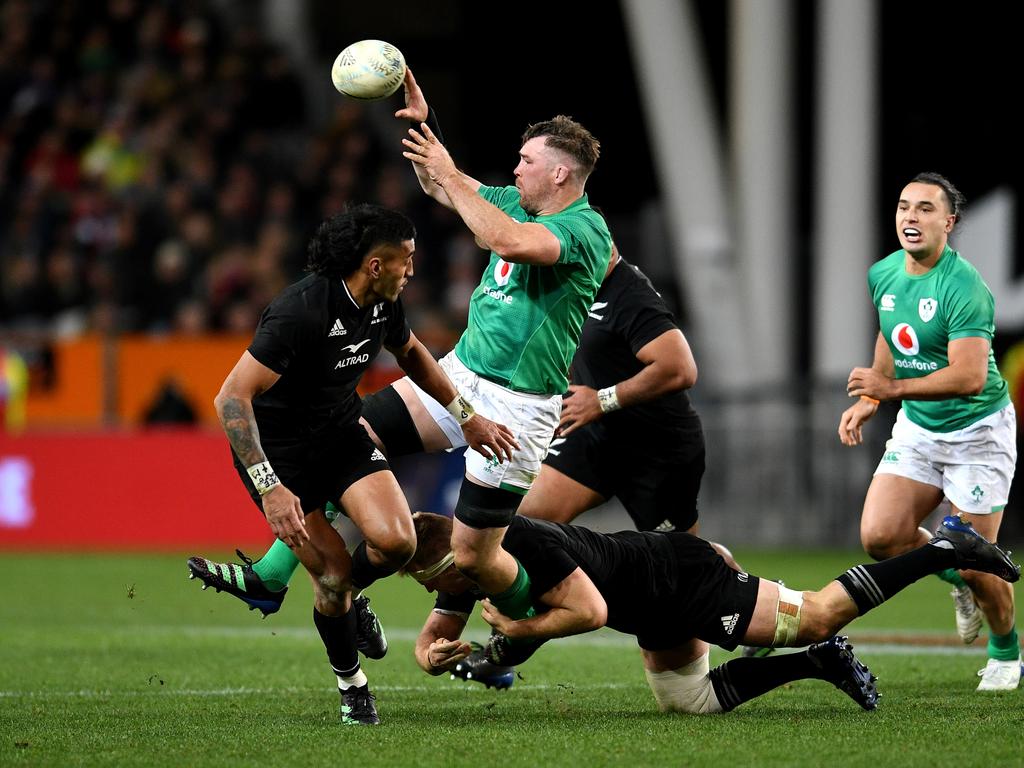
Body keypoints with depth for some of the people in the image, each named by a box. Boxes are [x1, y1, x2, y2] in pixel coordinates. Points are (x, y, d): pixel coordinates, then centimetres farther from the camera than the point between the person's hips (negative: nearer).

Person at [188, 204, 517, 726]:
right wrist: (270, 488, -37)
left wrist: (467, 418, 19)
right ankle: (350, 682, 16)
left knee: (395, 541, -17)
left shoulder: (384, 303, -6)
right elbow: (231, 399, -32)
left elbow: (411, 353, 19)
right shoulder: (300, 310, -30)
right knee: (334, 575, -12)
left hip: (342, 435, 6)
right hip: (277, 449, -6)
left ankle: (345, 595, 17)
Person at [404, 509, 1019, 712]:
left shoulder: (525, 546, -33)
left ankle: (945, 549, 6)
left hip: (680, 578, -9)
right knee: (689, 703, 8)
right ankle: (818, 663, 17)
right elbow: (434, 637, 6)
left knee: (814, 618, -5)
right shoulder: (466, 571, -5)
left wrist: (514, 633, -30)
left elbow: (591, 610, -34)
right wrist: (436, 654, -17)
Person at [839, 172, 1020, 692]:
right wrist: (867, 402, 16)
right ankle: (956, 577, 20)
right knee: (879, 536, -10)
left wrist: (892, 388, -36)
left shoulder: (964, 288, -24)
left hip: (978, 431, -6)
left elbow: (970, 376, -33)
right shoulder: (883, 276, 0)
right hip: (916, 428, 6)